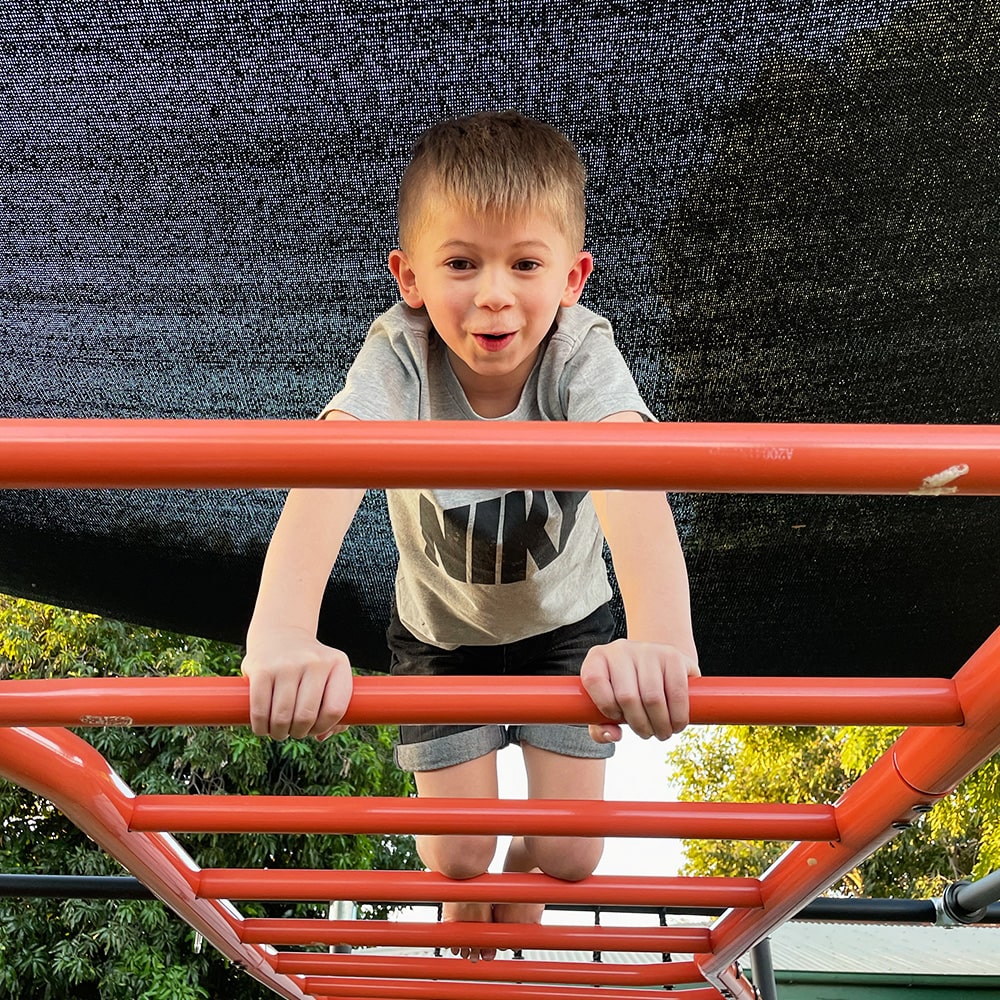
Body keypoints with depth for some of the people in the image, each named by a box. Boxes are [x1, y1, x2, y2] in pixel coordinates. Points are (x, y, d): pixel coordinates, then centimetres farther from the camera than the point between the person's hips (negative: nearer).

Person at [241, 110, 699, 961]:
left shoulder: (583, 356, -29)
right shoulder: (397, 358, -29)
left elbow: (629, 476, -49)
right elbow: (328, 475, -47)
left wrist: (661, 639, -68)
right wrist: (280, 634, -67)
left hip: (566, 626, 1)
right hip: (441, 633, 0)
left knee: (568, 856, 3)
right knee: (456, 859, 2)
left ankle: (520, 886, 43)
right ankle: (468, 952, 42)